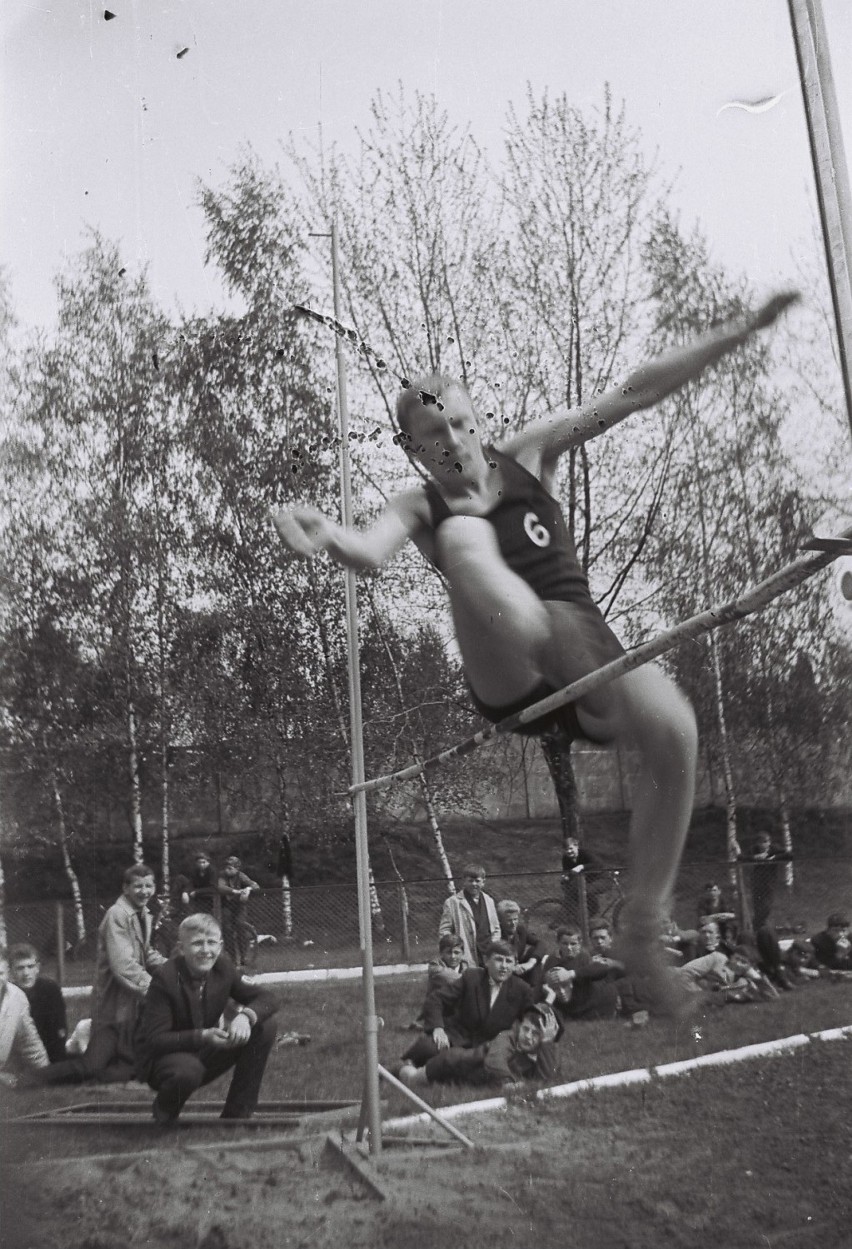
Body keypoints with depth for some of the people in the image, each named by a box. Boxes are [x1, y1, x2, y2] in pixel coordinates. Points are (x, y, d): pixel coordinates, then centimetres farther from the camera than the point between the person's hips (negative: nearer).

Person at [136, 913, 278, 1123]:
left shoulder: (222, 967, -8)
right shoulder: (165, 979, -23)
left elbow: (266, 999, -6)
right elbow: (155, 1040, -25)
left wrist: (245, 1015, -29)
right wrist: (203, 1036, -38)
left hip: (205, 1057, 5)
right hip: (161, 1058, -5)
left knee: (265, 1025, -13)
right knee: (187, 1070, -41)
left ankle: (238, 1114, -3)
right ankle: (163, 1111, -3)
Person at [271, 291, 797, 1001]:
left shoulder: (530, 454, 14)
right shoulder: (421, 507, 8)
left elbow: (636, 393, 9)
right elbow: (370, 554, -15)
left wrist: (742, 330, 7)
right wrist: (325, 534, -39)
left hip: (587, 646, 2)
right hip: (508, 678, -2)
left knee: (673, 731, -31)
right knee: (464, 537, -27)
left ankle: (644, 933, -17)